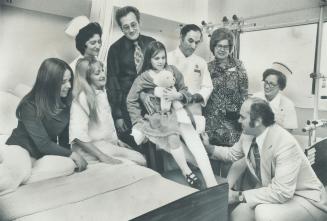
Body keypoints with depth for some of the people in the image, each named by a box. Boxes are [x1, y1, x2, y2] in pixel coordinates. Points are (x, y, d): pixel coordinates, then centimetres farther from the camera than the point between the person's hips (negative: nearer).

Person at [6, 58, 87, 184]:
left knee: (69, 165, -28)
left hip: (44, 154, 6)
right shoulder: (30, 106, -19)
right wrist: (72, 154, -15)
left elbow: (64, 135, 5)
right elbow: (43, 144, -21)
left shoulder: (65, 103, -1)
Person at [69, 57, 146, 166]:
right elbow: (78, 135, -24)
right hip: (90, 147, -8)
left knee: (141, 160, -2)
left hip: (108, 142, 8)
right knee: (138, 159, -15)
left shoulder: (102, 92, 9)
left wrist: (115, 139, 9)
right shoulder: (82, 97, -17)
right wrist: (102, 157, -27)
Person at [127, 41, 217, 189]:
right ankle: (187, 172, -14)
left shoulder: (172, 71, 12)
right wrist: (139, 121, -3)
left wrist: (177, 95, -10)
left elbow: (186, 91, 13)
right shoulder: (143, 78, 5)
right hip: (158, 117, -2)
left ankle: (212, 184, -23)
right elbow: (131, 101, 5)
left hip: (176, 111, 2)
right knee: (173, 136, -33)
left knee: (195, 142, -22)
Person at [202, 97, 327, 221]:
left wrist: (239, 196, -28)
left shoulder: (285, 144, -30)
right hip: (274, 193, 6)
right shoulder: (247, 135, -8)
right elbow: (233, 154, 13)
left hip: (306, 200, -6)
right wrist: (209, 147, 1)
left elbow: (281, 192, -32)